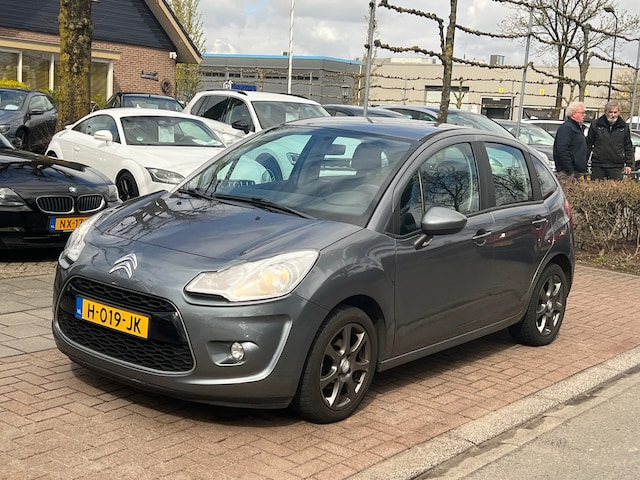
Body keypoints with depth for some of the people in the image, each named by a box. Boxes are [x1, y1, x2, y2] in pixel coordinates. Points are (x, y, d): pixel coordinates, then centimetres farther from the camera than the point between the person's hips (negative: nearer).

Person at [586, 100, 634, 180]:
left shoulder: (624, 127, 6)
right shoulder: (596, 125, 2)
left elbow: (628, 147, 12)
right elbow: (588, 144, 8)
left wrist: (629, 164, 6)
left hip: (616, 167, 0)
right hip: (598, 166, 0)